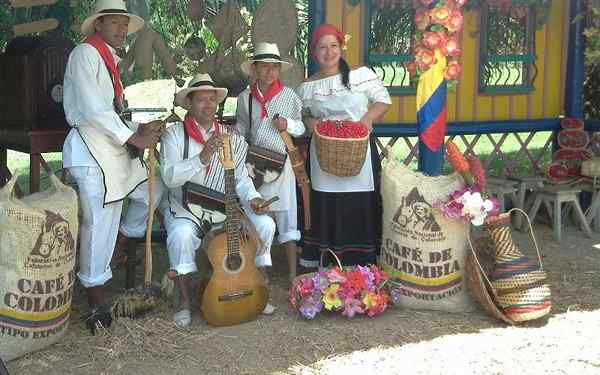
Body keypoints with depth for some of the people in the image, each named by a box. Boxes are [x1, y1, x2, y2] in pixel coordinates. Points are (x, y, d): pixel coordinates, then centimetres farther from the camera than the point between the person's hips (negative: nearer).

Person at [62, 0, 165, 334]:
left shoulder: (112, 61, 19)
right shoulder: (85, 54, -10)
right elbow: (93, 110, -18)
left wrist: (142, 129, 2)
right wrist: (135, 138, -14)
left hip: (117, 148, 9)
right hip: (91, 152, -9)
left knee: (151, 193, 18)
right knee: (99, 224, -6)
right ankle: (97, 302, 5)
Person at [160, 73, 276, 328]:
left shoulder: (230, 138, 7)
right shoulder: (174, 135, -5)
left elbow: (241, 178, 9)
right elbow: (169, 177, -18)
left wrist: (252, 198, -11)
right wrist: (202, 158, -28)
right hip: (186, 209, -4)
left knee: (265, 224, -14)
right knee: (181, 234, -35)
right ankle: (184, 301, -15)